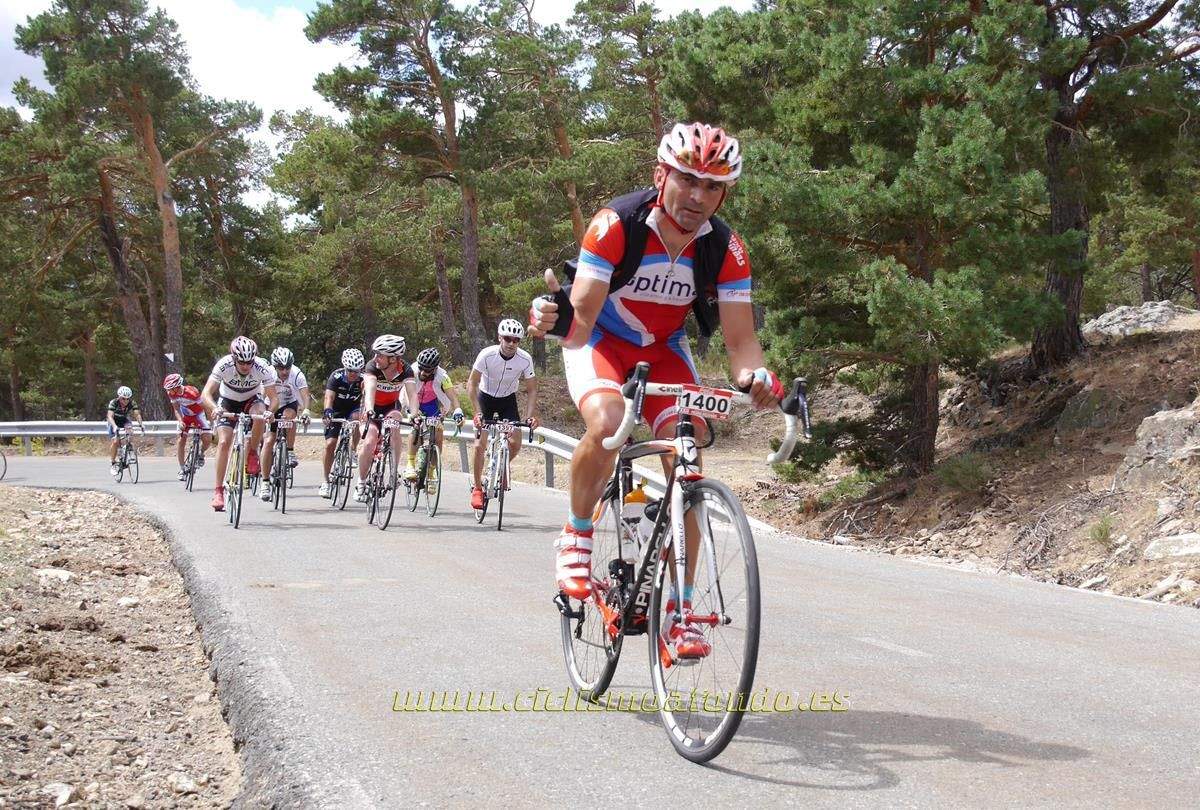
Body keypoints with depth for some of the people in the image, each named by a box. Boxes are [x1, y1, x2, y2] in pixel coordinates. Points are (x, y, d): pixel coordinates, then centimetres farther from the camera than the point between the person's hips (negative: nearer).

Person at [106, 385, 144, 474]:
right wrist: (114, 426, -57)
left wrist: (141, 424, -50)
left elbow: (137, 414, -31)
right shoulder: (113, 403, -29)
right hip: (114, 423, -2)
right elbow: (110, 416, -40)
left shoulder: (132, 403, -21)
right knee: (115, 441, -21)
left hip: (124, 421, 2)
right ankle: (112, 463, -4)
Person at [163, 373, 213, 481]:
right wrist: (180, 421, -27)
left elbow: (205, 407, -28)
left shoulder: (192, 392, -36)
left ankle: (201, 454, 13)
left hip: (198, 414, -4)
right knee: (180, 441, -8)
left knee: (207, 438, -20)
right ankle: (182, 470, 1)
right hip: (185, 416, 4)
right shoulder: (171, 394, -20)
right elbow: (177, 409, -8)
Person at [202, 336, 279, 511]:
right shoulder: (224, 365, -31)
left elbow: (274, 397, -27)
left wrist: (270, 411, -48)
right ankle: (218, 490, -8)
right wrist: (215, 409, -55)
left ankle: (252, 454, -10)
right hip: (228, 401, 0)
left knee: (260, 416, -35)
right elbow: (206, 394, -35)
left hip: (251, 400, 0)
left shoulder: (262, 368, -30)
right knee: (224, 442, -16)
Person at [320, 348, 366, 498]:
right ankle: (325, 480, 3)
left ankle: (353, 451, -13)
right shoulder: (336, 377, -25)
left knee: (356, 417, -35)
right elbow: (329, 397, -37)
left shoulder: (363, 379, -22)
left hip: (353, 409, 1)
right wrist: (327, 412, -55)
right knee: (330, 444, -11)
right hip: (336, 411, -1)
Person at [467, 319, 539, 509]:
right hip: (486, 398, -2)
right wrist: (478, 412, -32)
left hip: (508, 400, 2)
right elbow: (472, 384, -22)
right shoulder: (487, 355, -27)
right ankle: (477, 487, 4)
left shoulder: (525, 359, -21)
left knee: (515, 444, -12)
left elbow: (531, 390, -12)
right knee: (480, 445, -12)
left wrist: (531, 415, -25)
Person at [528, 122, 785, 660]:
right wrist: (559, 318, -56)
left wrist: (756, 375, -42)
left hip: (663, 349, 3)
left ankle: (678, 612, -1)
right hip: (599, 340, -3)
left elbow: (740, 337, -20)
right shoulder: (615, 226, -29)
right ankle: (577, 535, -6)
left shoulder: (725, 249, -19)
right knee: (606, 424, -34)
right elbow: (582, 319, -32)